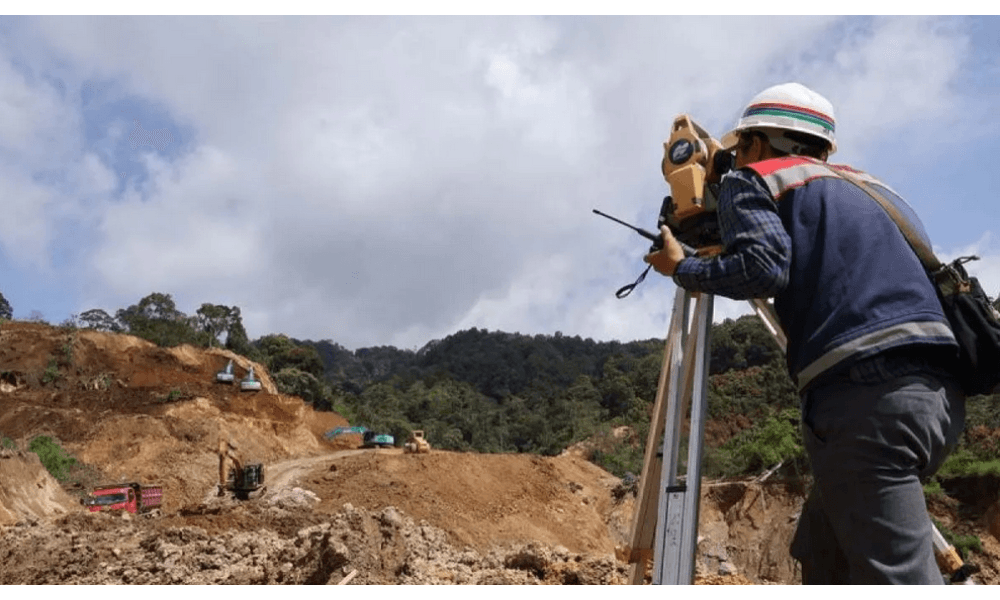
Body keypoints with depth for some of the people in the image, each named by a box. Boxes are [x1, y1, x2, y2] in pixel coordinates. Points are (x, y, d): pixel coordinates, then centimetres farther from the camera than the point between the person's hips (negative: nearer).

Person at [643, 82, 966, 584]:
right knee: (823, 554, 19)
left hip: (867, 391, -8)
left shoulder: (753, 179, 9)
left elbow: (762, 270, -9)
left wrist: (683, 269, 8)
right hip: (937, 389, 9)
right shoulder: (866, 184, 31)